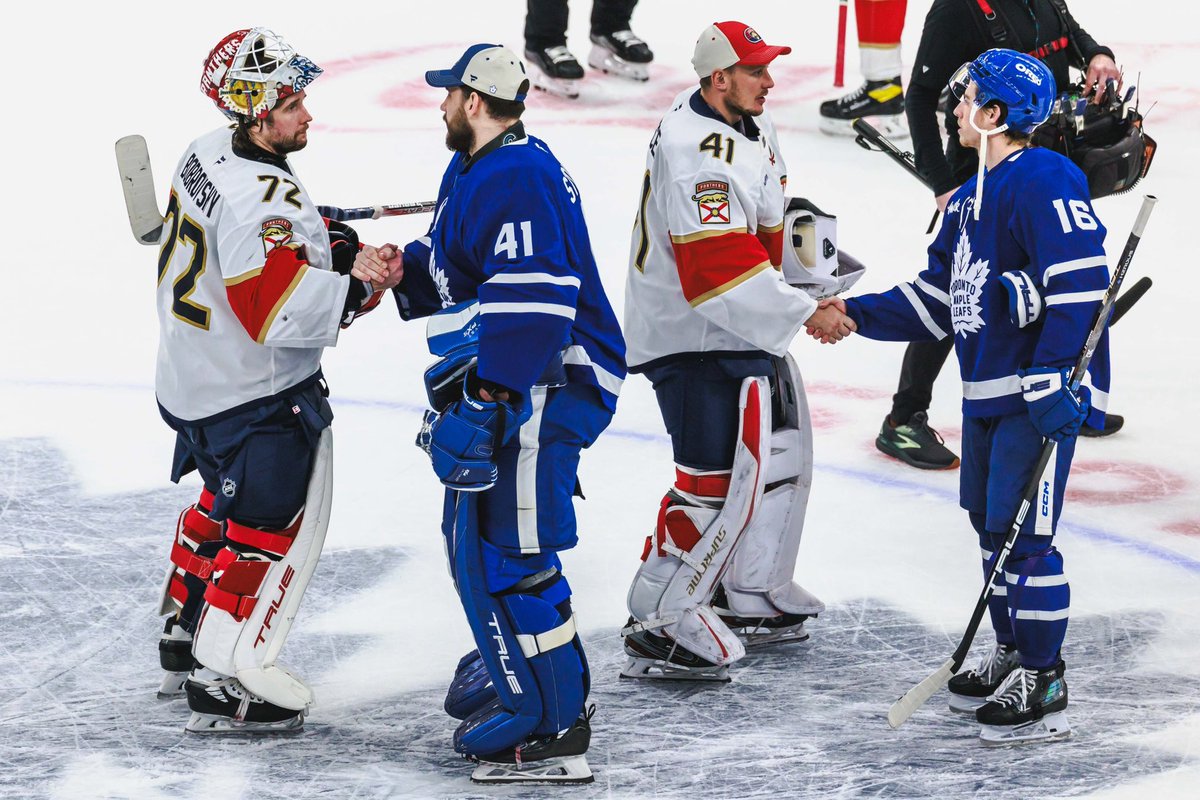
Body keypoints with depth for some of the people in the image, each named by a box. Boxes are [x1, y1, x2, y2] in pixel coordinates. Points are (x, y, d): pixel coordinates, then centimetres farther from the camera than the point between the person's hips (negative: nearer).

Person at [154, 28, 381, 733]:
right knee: (277, 519, -1)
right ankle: (225, 677, 1)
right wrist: (357, 288, -30)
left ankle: (186, 638, 40)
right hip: (257, 397, -10)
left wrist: (327, 243, 2)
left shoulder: (211, 153, 2)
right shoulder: (263, 202, -29)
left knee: (227, 501, 27)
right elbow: (279, 312, -35)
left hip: (196, 375, 10)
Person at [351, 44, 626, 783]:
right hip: (502, 381, 11)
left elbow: (531, 305, -29)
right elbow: (452, 274, 24)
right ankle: (508, 668, 43)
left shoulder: (519, 181, -21)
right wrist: (400, 272, 3)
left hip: (546, 386, -11)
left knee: (506, 550, -12)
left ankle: (553, 729, -10)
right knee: (474, 533, 24)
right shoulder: (473, 172, 14)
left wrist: (481, 407, -31)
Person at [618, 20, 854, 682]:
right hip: (692, 337, -11)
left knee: (780, 453, 19)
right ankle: (659, 624, -7)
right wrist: (805, 314, -27)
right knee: (718, 477, -13)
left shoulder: (747, 122, 6)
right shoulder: (697, 156, -27)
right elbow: (721, 272, -31)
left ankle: (750, 595, 32)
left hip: (746, 328, 11)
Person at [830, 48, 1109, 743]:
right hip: (988, 392, 10)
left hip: (1044, 394, -10)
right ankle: (1012, 656, 31)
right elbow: (939, 298, 20)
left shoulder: (1045, 183, -16)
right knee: (991, 523, 17)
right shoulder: (972, 198, 16)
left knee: (1023, 533, -9)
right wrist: (860, 314, 11)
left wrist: (1051, 380, -27)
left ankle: (1045, 686, -2)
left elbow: (1079, 285, -24)